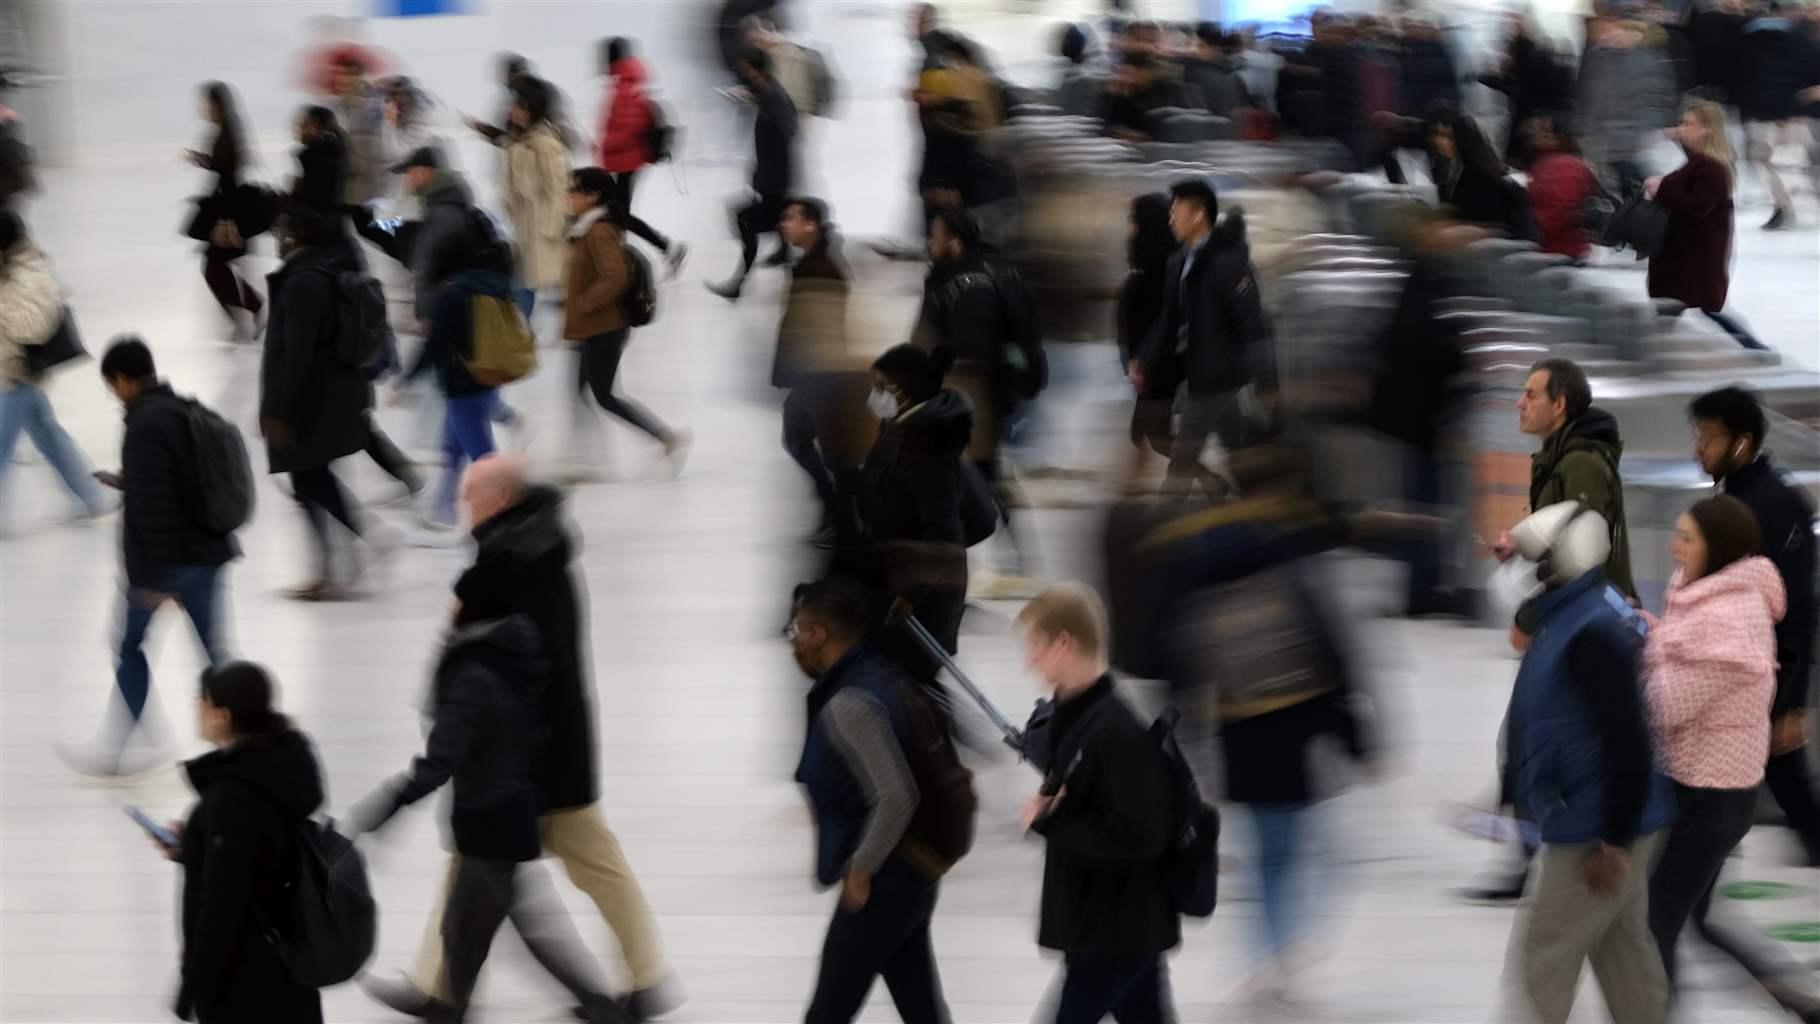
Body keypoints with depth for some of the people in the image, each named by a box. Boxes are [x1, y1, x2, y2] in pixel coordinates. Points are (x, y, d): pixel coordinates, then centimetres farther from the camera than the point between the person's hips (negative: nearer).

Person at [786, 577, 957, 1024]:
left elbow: (896, 799, -29)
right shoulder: (887, 680, 7)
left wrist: (860, 871, -17)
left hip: (880, 886, -9)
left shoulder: (849, 706, -23)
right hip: (915, 877, 9)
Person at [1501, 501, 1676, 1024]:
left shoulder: (1591, 632, -24)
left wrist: (1612, 842, -24)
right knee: (1624, 951, 17)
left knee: (1539, 961, -2)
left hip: (1595, 829, -10)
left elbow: (1628, 743, -27)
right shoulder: (1580, 612, 8)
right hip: (1614, 822, 10)